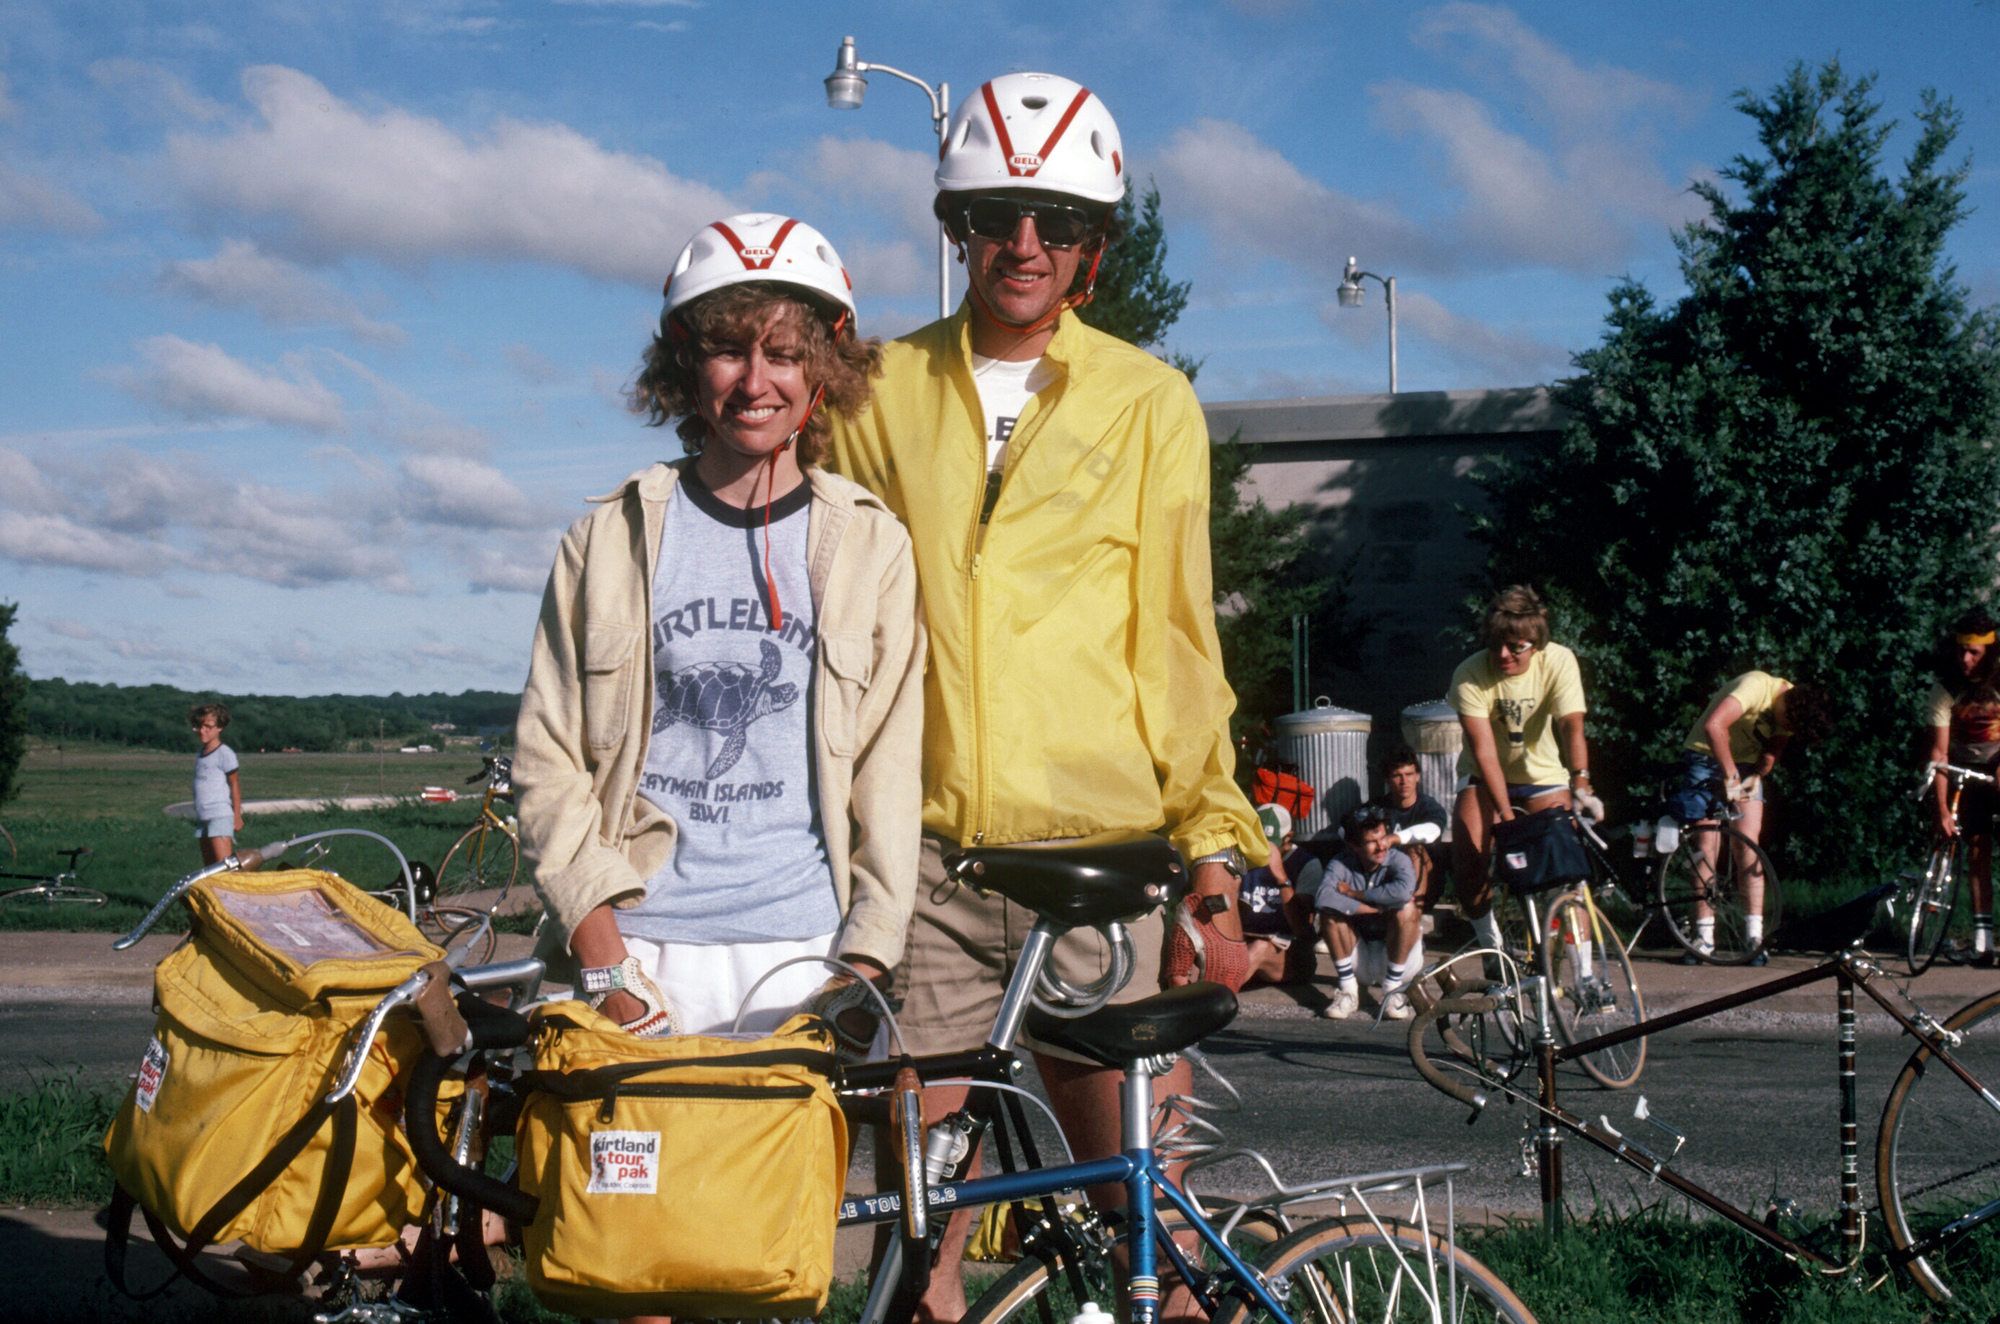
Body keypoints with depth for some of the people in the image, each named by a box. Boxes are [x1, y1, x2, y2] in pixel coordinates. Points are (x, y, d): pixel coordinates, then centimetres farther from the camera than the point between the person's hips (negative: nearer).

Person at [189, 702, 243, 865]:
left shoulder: (224, 753, -6)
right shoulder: (201, 754, 15)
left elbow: (235, 784, -7)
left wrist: (237, 815, -9)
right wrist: (197, 816, 18)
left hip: (221, 816, -8)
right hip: (203, 818, 8)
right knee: (209, 867, 8)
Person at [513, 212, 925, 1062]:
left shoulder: (873, 548, 8)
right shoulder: (608, 541, 7)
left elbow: (890, 770, 5)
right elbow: (547, 759, 4)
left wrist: (866, 965, -4)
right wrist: (601, 955, -6)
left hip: (806, 959, 0)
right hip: (638, 954, 0)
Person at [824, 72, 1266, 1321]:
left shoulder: (1149, 401, 7)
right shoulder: (886, 393, 10)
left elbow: (1175, 641, 7)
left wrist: (1216, 855, 1)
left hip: (1106, 847, -1)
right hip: (925, 854, 1)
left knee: (1139, 1186, -2)